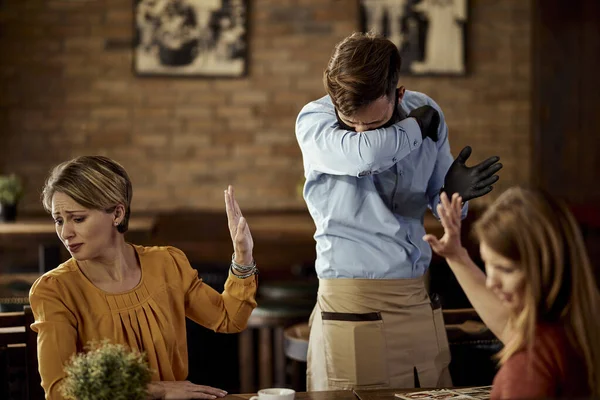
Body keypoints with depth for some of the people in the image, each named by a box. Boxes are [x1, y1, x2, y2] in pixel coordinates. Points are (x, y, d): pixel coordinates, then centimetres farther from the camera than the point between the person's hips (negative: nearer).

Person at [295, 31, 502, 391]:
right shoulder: (313, 121, -10)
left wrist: (454, 190, -12)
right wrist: (420, 125, -13)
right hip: (352, 305, -4)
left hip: (419, 301, 4)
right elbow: (367, 155, -32)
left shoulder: (425, 113, 2)